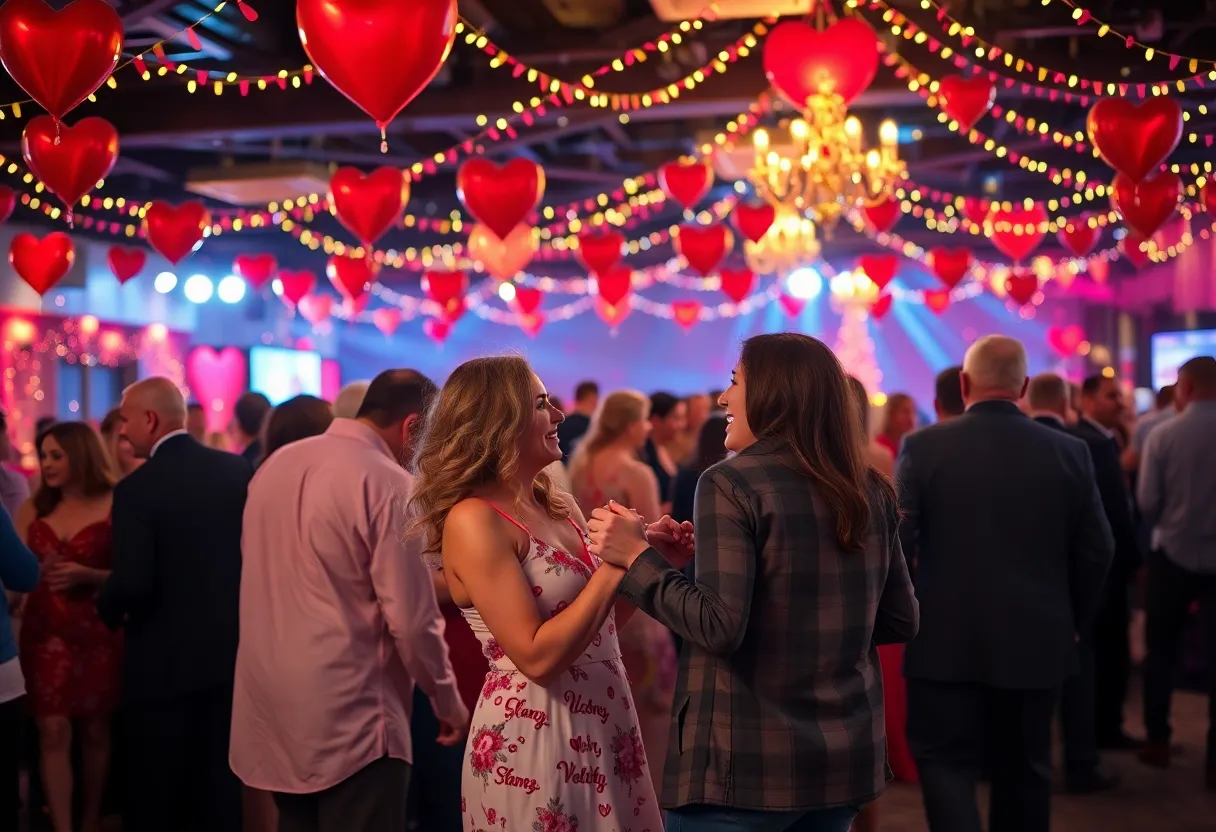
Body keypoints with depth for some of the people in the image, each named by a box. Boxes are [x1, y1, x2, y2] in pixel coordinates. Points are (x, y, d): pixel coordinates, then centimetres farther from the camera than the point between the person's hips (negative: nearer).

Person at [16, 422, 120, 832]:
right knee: (53, 732, -2)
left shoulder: (114, 506, -6)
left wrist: (87, 575, -21)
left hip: (96, 631, -2)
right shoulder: (33, 508, 7)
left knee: (95, 731, 9)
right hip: (43, 631, 3)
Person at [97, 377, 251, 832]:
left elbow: (132, 583, -21)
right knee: (222, 782, 16)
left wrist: (108, 609, 0)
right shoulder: (239, 470, -1)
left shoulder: (137, 488, -17)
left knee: (156, 792, 10)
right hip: (229, 647, 5)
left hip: (164, 658, -5)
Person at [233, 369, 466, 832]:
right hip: (348, 716, -8)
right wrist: (447, 698, -1)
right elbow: (411, 620, -15)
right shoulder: (389, 485, -16)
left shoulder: (274, 466, 7)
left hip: (270, 707, 8)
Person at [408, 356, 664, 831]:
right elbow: (537, 656, -23)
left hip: (602, 727, 8)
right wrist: (614, 567, -20)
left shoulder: (556, 507, 7)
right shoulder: (475, 520, -17)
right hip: (532, 741, -8)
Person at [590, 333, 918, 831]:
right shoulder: (871, 491, 5)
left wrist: (638, 556, -12)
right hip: (845, 755, 6)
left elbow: (720, 626, -21)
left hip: (747, 759, -6)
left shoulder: (732, 484, -13)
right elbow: (901, 622, 10)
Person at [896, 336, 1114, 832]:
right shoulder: (1070, 452, -2)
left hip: (944, 641, -2)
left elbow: (896, 542, -9)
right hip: (1035, 641, 3)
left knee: (945, 761, 6)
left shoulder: (922, 446, -9)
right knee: (1024, 771, 16)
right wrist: (1073, 622, 16)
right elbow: (1096, 551, 2)